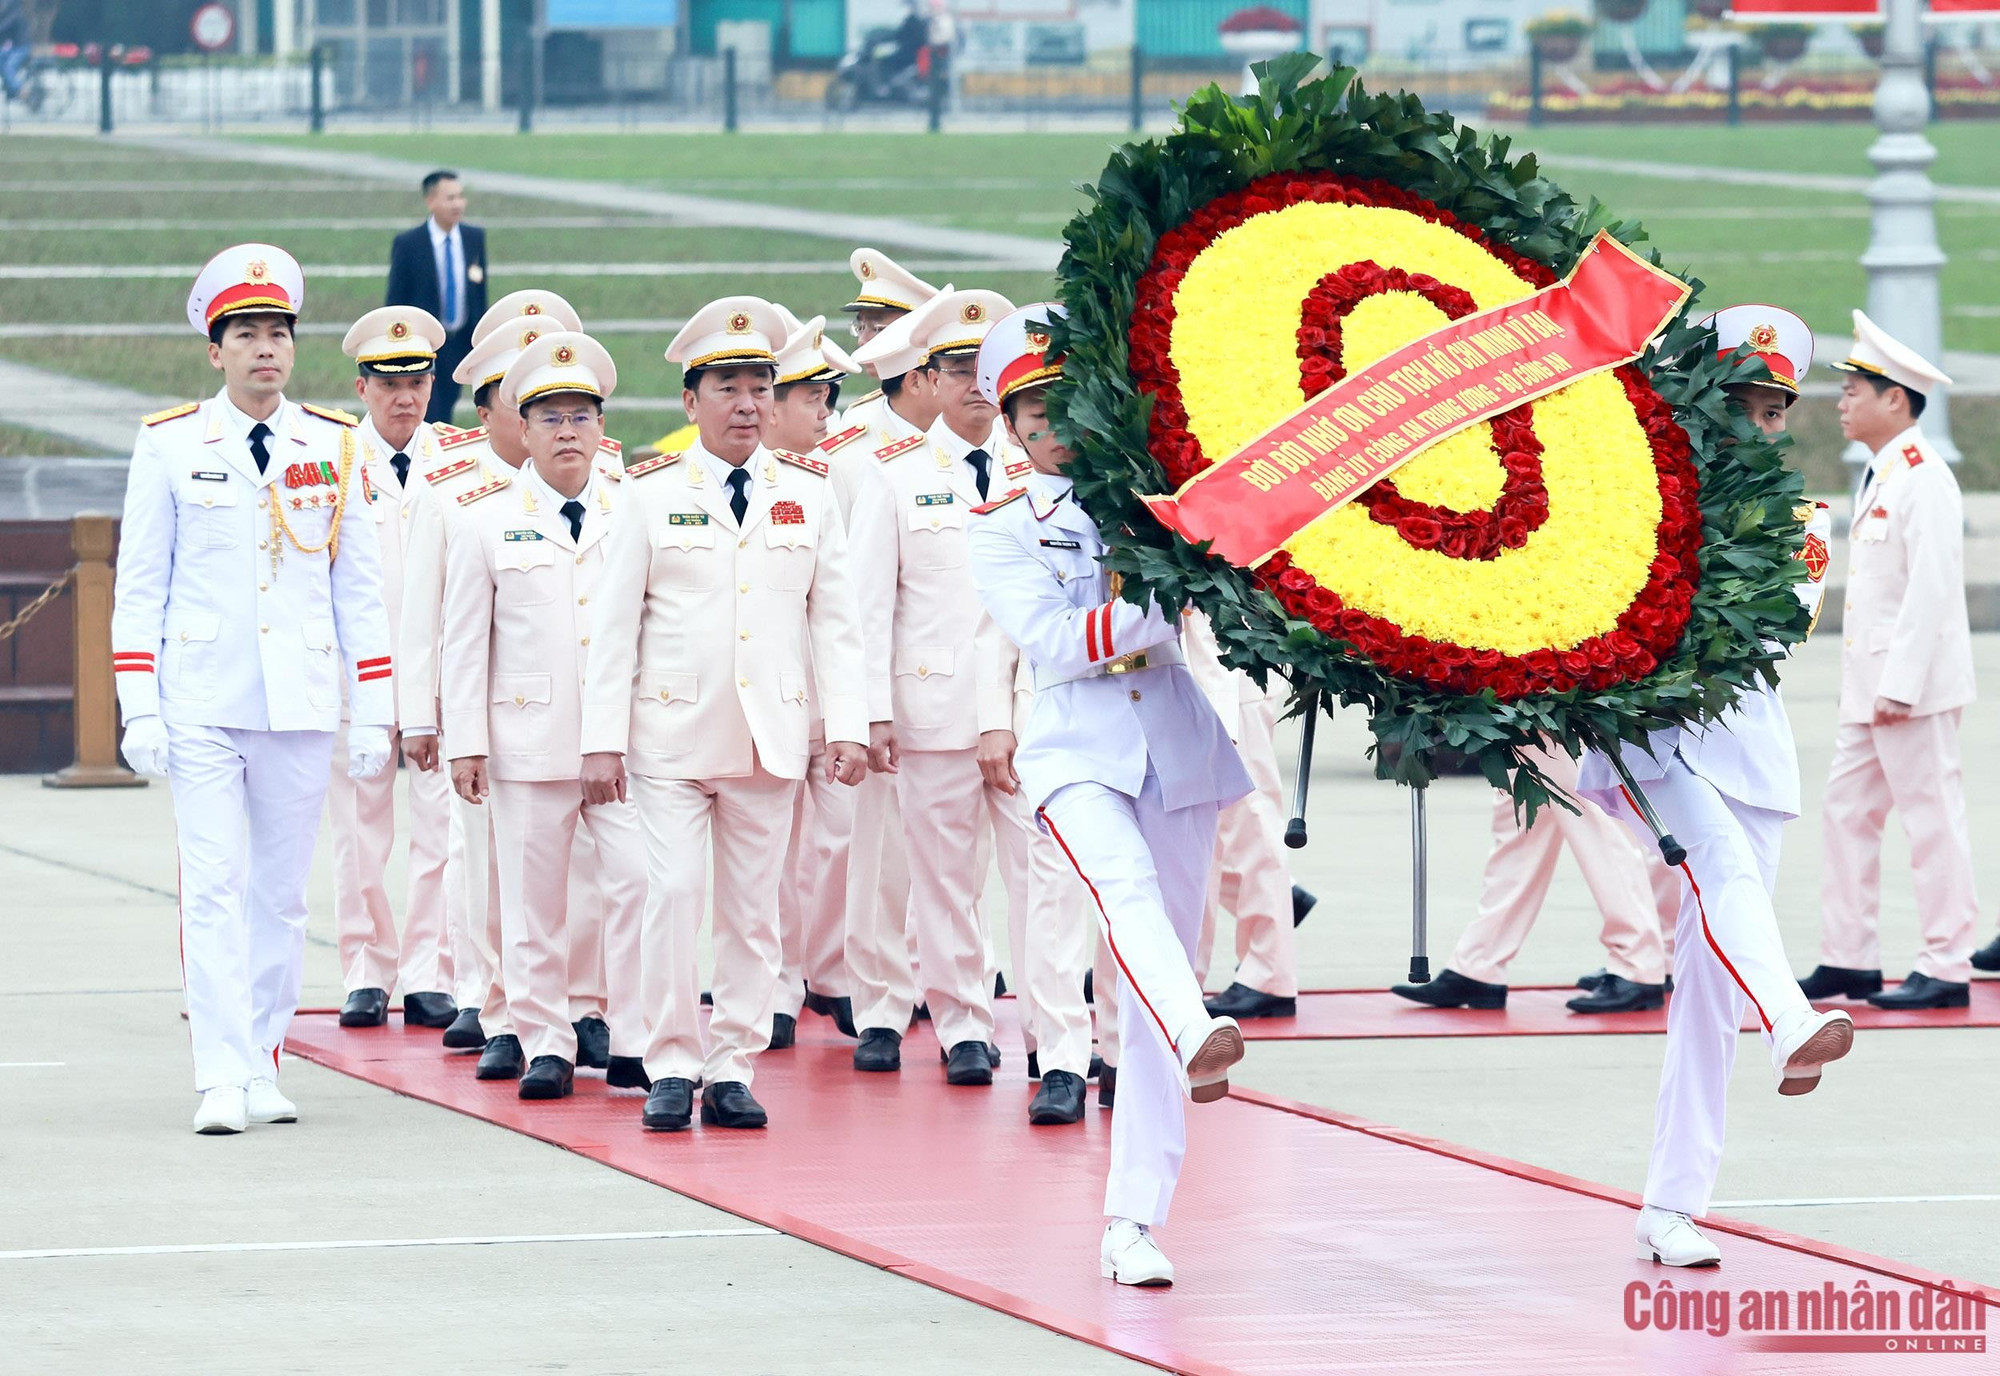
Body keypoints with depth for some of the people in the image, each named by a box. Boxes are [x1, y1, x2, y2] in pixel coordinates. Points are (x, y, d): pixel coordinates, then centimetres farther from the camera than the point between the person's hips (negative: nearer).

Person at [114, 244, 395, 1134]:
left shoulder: (333, 447, 7)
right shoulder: (169, 446, 2)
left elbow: (360, 587, 10)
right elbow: (139, 586, 3)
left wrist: (374, 715, 5)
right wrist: (139, 712, -4)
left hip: (302, 706, 2)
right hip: (201, 708, -2)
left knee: (282, 894, 6)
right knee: (213, 887, -9)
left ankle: (264, 1069, 13)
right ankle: (222, 1080, -12)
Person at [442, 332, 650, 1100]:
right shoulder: (487, 522, 6)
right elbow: (465, 640, 5)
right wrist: (464, 741, -1)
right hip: (529, 739, 0)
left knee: (639, 879, -10)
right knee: (534, 899, 2)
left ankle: (635, 1046, -5)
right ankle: (544, 1044, 12)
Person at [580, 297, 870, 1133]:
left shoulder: (809, 494, 8)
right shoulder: (652, 495, 3)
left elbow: (835, 618, 9)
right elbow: (614, 623, 2)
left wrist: (848, 725, 0)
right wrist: (603, 740, -3)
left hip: (770, 739, 2)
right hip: (671, 734, -2)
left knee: (753, 908, 4)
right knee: (674, 895, -10)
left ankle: (732, 1070, 10)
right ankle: (672, 1067, -2)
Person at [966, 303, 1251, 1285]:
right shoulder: (1002, 530, 7)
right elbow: (1052, 642, -9)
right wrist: (1160, 606, -22)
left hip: (1178, 745, 3)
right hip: (1079, 750, -3)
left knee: (1158, 979, 1)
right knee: (1126, 885, -34)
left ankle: (1132, 1222, 4)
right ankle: (1196, 1041, -62)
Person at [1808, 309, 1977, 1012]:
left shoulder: (1924, 480, -15)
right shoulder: (1879, 475, 15)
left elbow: (1931, 589, -20)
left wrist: (1899, 685, -22)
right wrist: (1868, 684, 18)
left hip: (1913, 682, -10)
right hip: (1870, 681, 10)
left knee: (1931, 817, -4)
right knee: (1845, 808, 11)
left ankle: (1947, 969, 0)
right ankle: (1849, 958, 16)